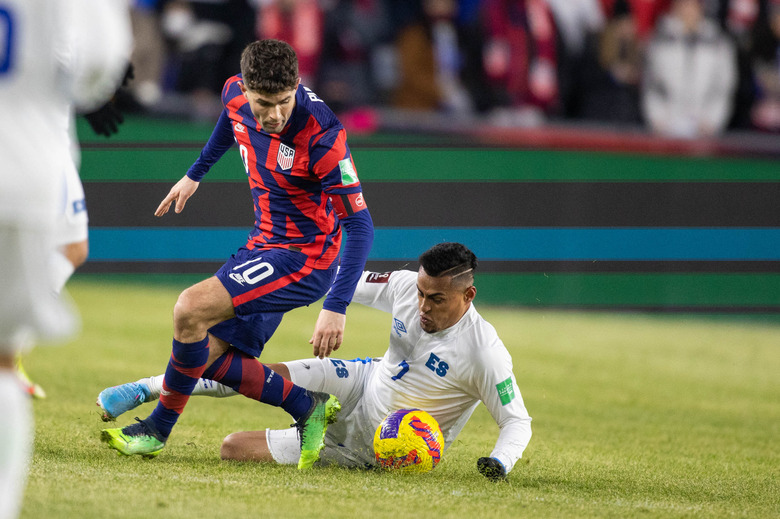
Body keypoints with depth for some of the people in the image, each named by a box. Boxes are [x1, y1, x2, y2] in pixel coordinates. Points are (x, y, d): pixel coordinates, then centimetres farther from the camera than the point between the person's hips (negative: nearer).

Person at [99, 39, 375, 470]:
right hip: (265, 246, 8)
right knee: (209, 356, 2)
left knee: (191, 309, -21)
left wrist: (336, 307, -33)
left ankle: (159, 429, -3)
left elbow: (360, 225, -26)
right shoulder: (236, 95, -8)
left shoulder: (321, 136, -28)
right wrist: (195, 173, 33)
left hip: (304, 258, -8)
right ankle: (306, 408, 7)